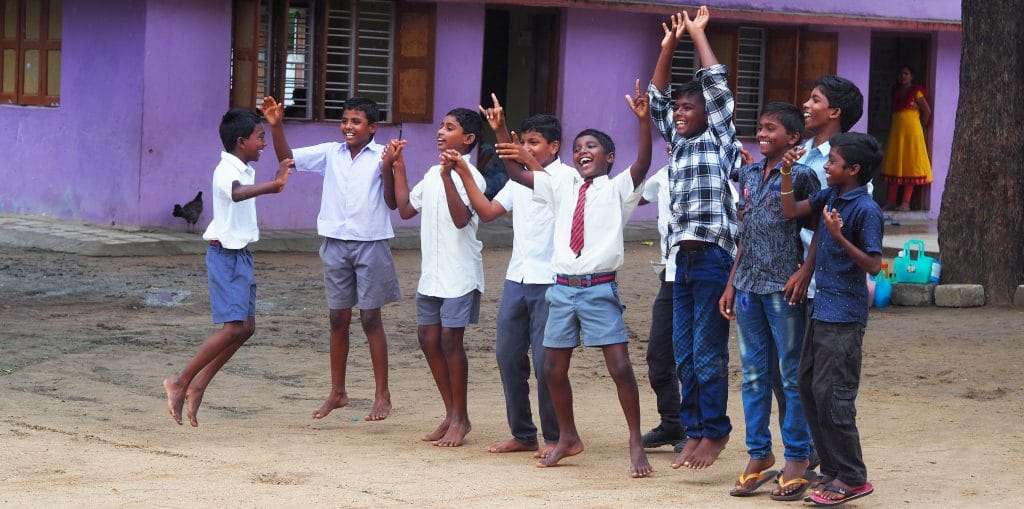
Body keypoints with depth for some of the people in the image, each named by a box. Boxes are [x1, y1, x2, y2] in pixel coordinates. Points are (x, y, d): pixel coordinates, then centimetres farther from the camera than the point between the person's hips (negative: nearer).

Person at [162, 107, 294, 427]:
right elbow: (237, 193, -45)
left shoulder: (247, 170, 12)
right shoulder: (227, 170, -18)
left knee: (247, 326, 8)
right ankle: (180, 383, -6)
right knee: (233, 327, -13)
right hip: (225, 254, -10)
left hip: (241, 254, 10)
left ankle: (199, 385, 13)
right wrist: (274, 184, -55)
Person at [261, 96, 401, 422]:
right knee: (338, 318, 9)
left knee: (370, 318, -1)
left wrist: (389, 169, -25)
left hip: (370, 244, -4)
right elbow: (287, 158, 5)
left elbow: (392, 202, -10)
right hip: (336, 244, 4)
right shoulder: (330, 154, 5)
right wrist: (276, 126, -8)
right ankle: (337, 392, 19)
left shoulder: (380, 156, -6)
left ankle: (382, 394, 6)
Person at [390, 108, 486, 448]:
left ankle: (460, 418, 4)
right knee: (428, 338, 7)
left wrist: (448, 175, -31)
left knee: (450, 339, -7)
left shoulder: (469, 176, -11)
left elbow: (461, 218, -24)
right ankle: (451, 415, 16)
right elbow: (406, 209, 17)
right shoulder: (432, 174, 14)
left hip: (459, 273, -8)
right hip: (431, 272, 8)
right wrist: (398, 167, 15)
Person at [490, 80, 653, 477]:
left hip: (600, 288, -5)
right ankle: (567, 438, 27)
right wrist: (500, 130, 2)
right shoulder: (562, 187, 13)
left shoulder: (617, 189, 1)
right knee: (553, 368, 9)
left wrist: (643, 120, -29)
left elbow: (643, 164, -17)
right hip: (562, 287, 5)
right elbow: (514, 171, 13)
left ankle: (636, 444, 0)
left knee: (620, 366, -10)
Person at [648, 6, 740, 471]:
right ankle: (694, 431, 12)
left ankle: (714, 432, 0)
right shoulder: (679, 142, 17)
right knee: (684, 354, 7)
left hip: (714, 257, -7)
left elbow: (717, 85, -6)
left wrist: (698, 33, 3)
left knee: (708, 353, -6)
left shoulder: (720, 138, 0)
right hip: (683, 258, 8)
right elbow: (657, 99, 23)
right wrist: (669, 45, 16)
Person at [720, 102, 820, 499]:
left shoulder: (801, 175, -8)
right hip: (749, 286, 7)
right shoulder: (749, 175, 13)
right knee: (753, 374, 10)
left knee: (792, 375, -1)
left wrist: (803, 273, -20)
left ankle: (797, 459, 6)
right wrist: (731, 284, 16)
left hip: (783, 288, -7)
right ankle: (758, 455, 18)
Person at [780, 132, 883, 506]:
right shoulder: (829, 197, 9)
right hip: (822, 309, 9)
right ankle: (832, 471, 19)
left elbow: (874, 265, -17)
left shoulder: (866, 210, -15)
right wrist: (787, 172, 5)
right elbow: (791, 211, 17)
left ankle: (851, 478, 0)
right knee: (808, 387, 12)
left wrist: (840, 236, -28)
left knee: (832, 394, -8)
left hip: (844, 316, -9)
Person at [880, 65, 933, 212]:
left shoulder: (916, 92, -3)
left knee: (910, 166, -4)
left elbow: (927, 111, -3)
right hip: (896, 130, 6)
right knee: (894, 165, 5)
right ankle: (891, 201, 7)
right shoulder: (896, 91, 13)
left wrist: (921, 126, 3)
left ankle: (906, 202, -4)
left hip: (911, 130, -6)